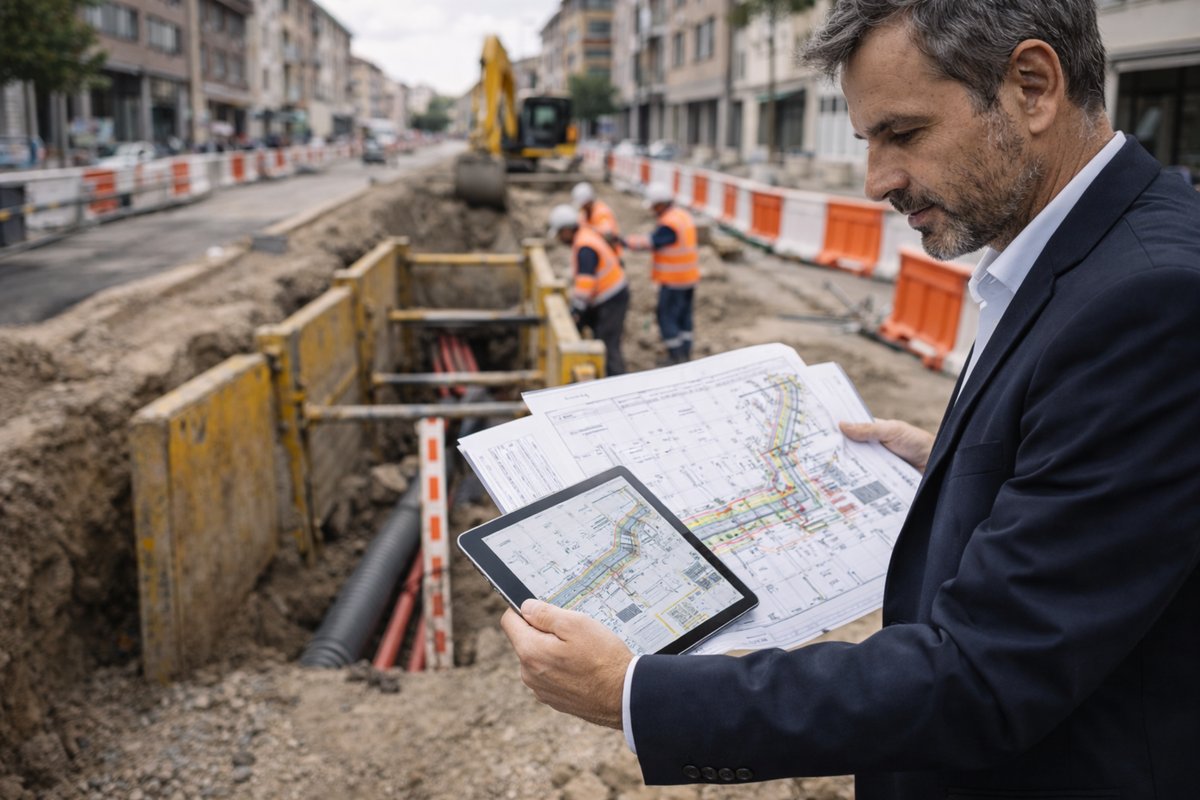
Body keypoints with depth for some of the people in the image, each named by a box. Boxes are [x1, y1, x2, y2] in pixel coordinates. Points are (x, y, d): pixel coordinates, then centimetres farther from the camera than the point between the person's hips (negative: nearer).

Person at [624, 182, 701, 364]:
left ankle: (676, 358, 4)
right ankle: (686, 356, 22)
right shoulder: (685, 216, 9)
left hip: (674, 281, -9)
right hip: (689, 277, 9)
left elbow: (651, 243, -20)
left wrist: (625, 241, -15)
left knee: (667, 318, 1)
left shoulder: (669, 224, -21)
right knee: (684, 317, 15)